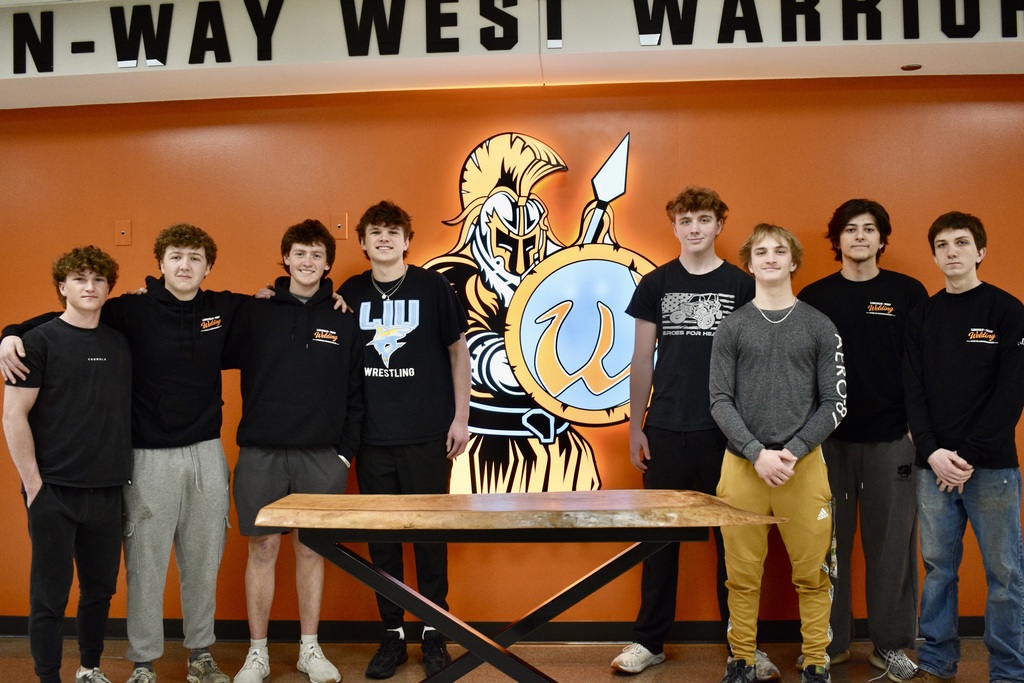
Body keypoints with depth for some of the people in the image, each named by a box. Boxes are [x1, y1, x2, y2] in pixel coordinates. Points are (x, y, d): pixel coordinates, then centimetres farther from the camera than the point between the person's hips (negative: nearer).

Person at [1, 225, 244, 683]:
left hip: (207, 456, 3)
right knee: (145, 566, 5)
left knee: (203, 563, 12)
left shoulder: (223, 308, 5)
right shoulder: (133, 310, -4)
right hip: (150, 458, -3)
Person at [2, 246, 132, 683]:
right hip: (54, 492, -5)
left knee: (101, 588, 14)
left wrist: (126, 473, 8)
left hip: (108, 491, 5)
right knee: (50, 595, 4)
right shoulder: (40, 340, -6)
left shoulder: (120, 344, 8)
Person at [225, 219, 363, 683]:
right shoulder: (255, 313, 3)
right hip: (261, 453, 0)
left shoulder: (344, 320, 4)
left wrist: (346, 450, 0)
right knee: (263, 548, 5)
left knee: (312, 550, 9)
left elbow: (355, 393, 4)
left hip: (321, 455, 1)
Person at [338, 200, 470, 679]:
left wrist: (460, 416, -1)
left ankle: (434, 632, 21)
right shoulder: (350, 293, 5)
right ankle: (392, 633, 22)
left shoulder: (434, 287, -1)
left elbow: (458, 351, 3)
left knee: (429, 533, 6)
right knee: (380, 537, 9)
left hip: (427, 436, -2)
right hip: (371, 438, 3)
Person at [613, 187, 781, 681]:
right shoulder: (654, 284, 5)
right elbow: (642, 360, 6)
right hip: (666, 430, 1)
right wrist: (635, 427, 3)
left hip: (726, 431, 0)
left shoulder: (743, 286, 3)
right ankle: (649, 641, 20)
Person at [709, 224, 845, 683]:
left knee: (812, 574, 5)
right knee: (742, 575, 6)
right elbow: (720, 401, 1)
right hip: (743, 465, 0)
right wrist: (757, 453, -11)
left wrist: (793, 451, -10)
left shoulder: (820, 327, 6)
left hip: (804, 465, 0)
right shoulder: (732, 328, 6)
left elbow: (834, 402, 2)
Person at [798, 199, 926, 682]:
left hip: (892, 438, 0)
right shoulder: (814, 297, 4)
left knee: (892, 542, 6)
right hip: (828, 438, 1)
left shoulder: (909, 293, 3)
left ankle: (890, 644, 21)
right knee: (829, 542, 7)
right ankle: (829, 641, 21)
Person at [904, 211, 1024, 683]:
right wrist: (932, 452, -9)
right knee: (938, 567, 10)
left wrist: (970, 457, -13)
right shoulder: (922, 317, 9)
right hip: (934, 465, 3)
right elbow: (914, 390, 5)